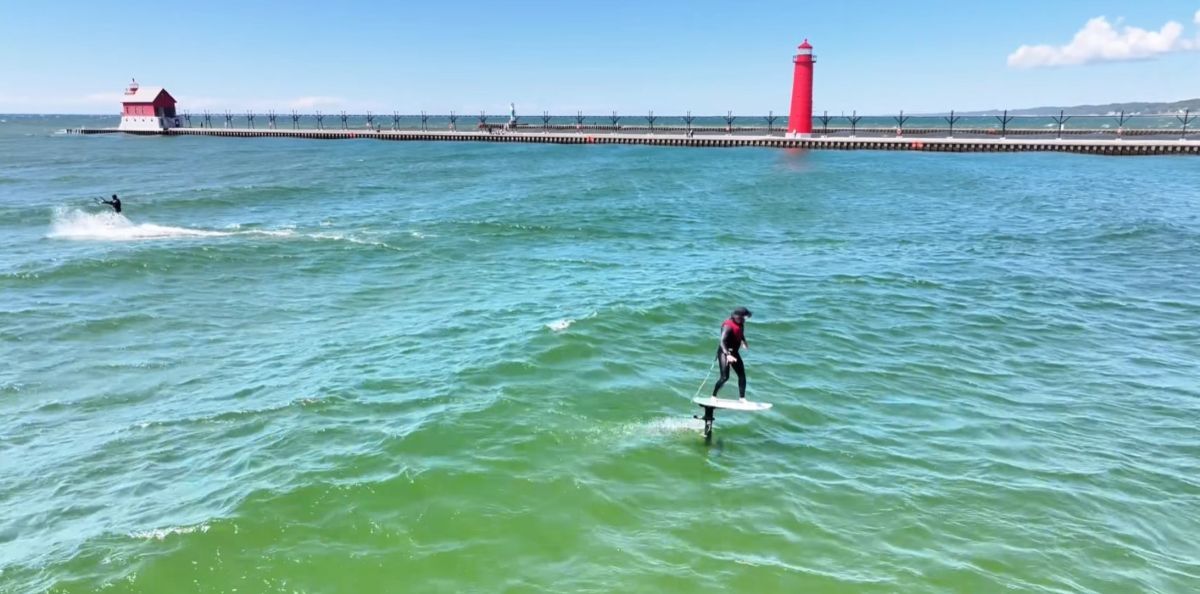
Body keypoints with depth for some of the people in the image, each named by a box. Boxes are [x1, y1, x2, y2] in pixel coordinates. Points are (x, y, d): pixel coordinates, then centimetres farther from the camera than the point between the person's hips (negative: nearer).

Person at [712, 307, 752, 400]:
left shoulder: (741, 325, 2)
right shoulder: (728, 326, -23)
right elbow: (722, 342, -33)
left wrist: (744, 342, 8)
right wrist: (727, 354, -45)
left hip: (734, 352, 8)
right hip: (724, 352, -8)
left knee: (742, 375, 4)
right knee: (725, 377, -14)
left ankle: (742, 398, 13)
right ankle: (713, 396, 2)